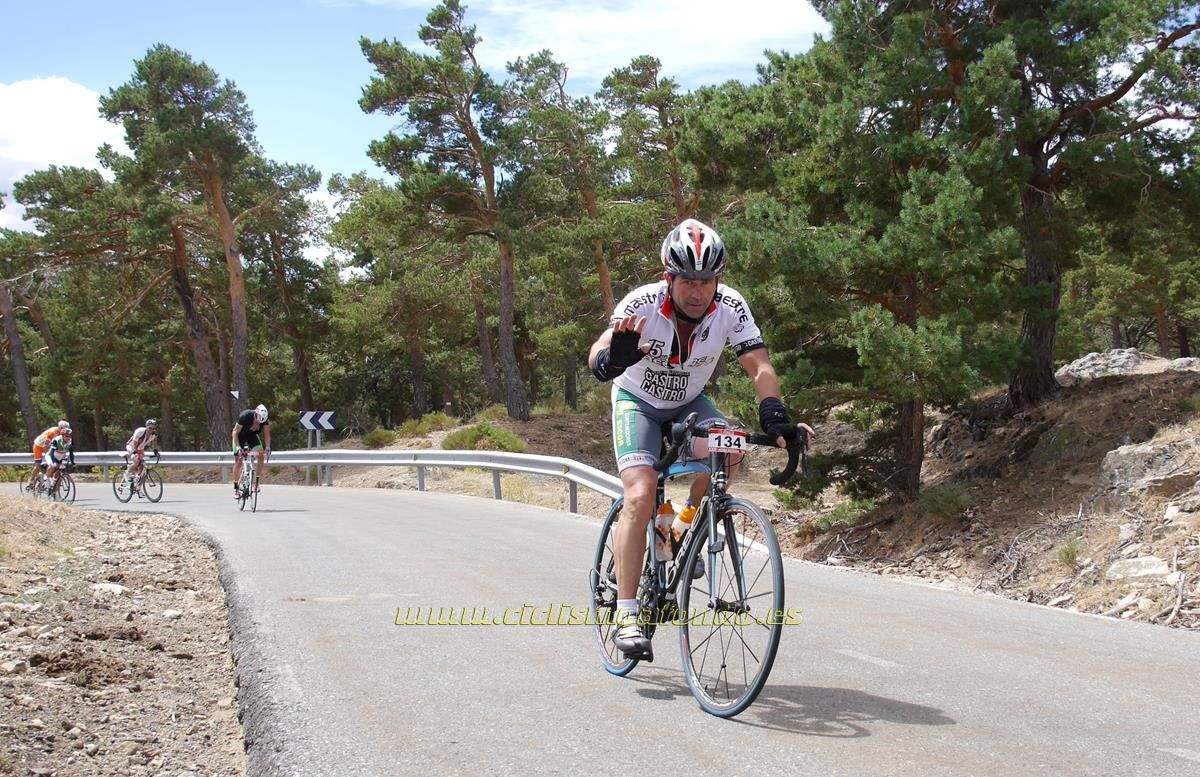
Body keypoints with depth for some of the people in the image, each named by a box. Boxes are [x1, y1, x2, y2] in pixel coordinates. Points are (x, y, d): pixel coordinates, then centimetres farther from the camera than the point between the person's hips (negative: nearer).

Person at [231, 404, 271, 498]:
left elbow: (267, 434, -12)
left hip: (252, 436, 3)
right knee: (238, 461, -9)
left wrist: (267, 447, -25)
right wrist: (237, 446, -35)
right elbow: (235, 432, -26)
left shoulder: (264, 419, -24)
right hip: (240, 436, -3)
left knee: (260, 455, -18)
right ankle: (235, 488, 0)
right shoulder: (245, 416, -35)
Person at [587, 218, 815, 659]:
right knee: (641, 497, -22)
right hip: (638, 402, -3)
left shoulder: (730, 307, -22)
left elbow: (759, 367, -24)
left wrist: (775, 417, -42)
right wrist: (614, 357, -66)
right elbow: (598, 357, -41)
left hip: (689, 404, 3)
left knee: (728, 453, -28)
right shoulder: (642, 305, -29)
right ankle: (627, 614, -15)